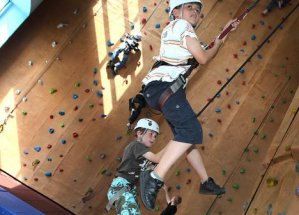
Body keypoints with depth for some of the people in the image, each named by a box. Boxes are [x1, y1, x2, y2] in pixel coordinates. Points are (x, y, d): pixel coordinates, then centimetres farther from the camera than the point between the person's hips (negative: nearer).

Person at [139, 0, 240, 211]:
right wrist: (218, 44, 15)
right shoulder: (181, 25, -1)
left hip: (166, 88, 11)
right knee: (192, 131, -22)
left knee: (185, 135, 13)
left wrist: (225, 31, 26)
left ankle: (206, 182, 23)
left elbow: (202, 50, 29)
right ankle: (155, 177, -28)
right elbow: (203, 58, -4)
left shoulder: (178, 30, 28)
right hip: (164, 85, -11)